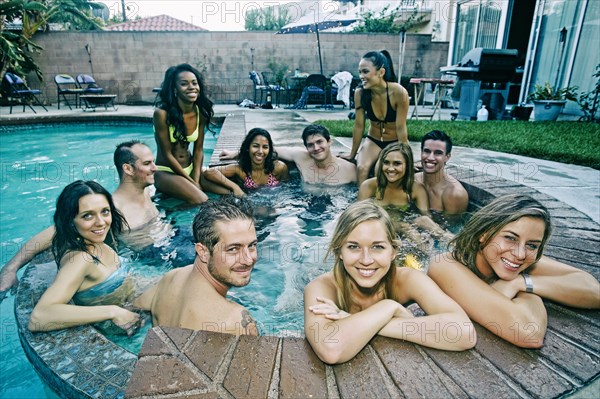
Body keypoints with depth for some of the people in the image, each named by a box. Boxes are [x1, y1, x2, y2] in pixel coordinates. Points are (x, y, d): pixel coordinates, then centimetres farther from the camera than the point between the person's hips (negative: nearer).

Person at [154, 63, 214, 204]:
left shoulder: (200, 113, -4)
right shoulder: (162, 113, -19)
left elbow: (198, 149, -1)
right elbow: (167, 154, -16)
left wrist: (196, 180, -13)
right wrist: (191, 182, -15)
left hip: (190, 168, 6)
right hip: (165, 171, -5)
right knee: (202, 201, -25)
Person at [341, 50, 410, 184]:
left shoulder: (399, 92, -25)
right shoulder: (360, 93, -17)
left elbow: (401, 128, -18)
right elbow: (359, 126, -8)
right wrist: (352, 154, 0)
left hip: (395, 142, -1)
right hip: (373, 140, 2)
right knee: (361, 168, -25)